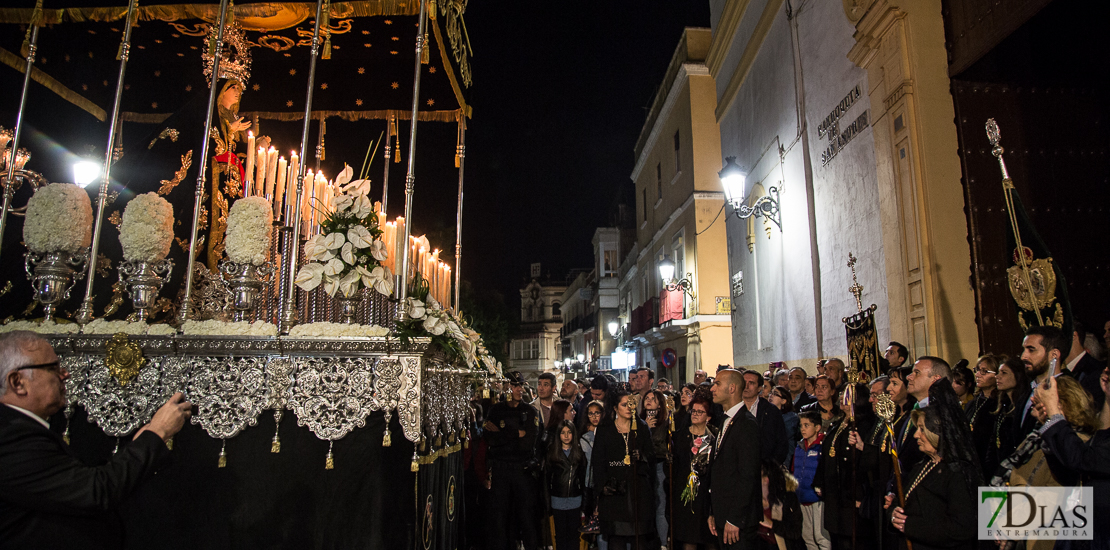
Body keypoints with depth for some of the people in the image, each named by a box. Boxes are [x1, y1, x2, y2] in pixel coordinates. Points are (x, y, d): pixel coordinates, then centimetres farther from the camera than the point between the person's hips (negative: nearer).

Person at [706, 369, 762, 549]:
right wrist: (713, 513, 12)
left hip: (739, 521, -8)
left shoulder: (746, 424, -15)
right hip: (721, 517, 8)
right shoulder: (726, 423, 14)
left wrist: (734, 519, -20)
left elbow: (748, 476, -20)